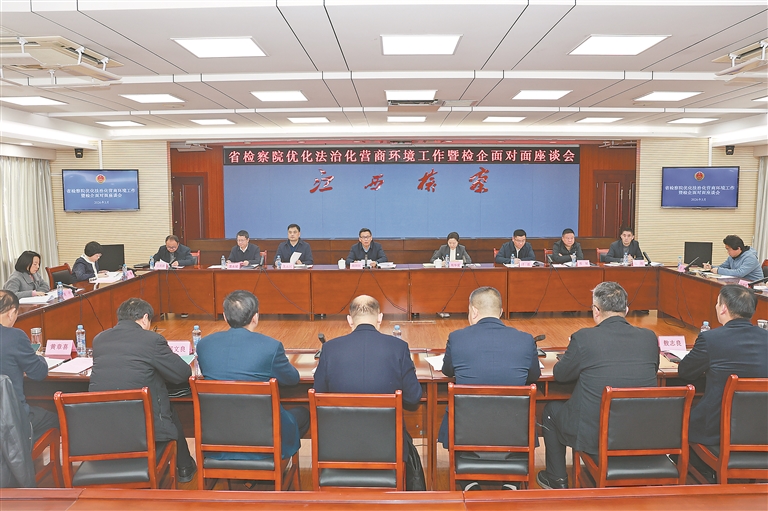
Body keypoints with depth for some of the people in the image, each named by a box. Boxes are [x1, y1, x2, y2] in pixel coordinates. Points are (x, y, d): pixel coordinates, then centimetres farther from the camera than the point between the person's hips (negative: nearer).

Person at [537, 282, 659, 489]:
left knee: (551, 409, 23)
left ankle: (557, 479, 34)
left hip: (594, 437, -4)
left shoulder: (584, 338, -16)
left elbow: (560, 374, -1)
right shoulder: (649, 337, -4)